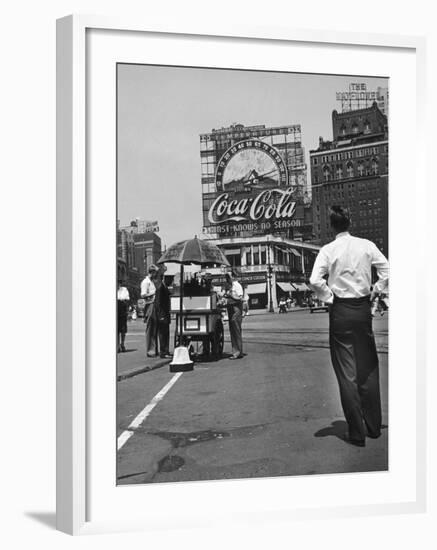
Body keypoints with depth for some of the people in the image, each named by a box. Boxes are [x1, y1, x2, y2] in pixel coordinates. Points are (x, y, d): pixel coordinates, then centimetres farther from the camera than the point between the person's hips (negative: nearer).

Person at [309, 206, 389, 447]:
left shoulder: (328, 250, -8)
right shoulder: (366, 245, -1)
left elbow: (315, 280, -20)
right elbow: (387, 270, -5)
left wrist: (328, 298, -5)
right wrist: (375, 291, 7)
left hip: (341, 311, -3)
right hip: (363, 309, 3)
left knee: (347, 373, 4)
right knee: (368, 369, 15)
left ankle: (357, 432, 8)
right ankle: (374, 426, 24)